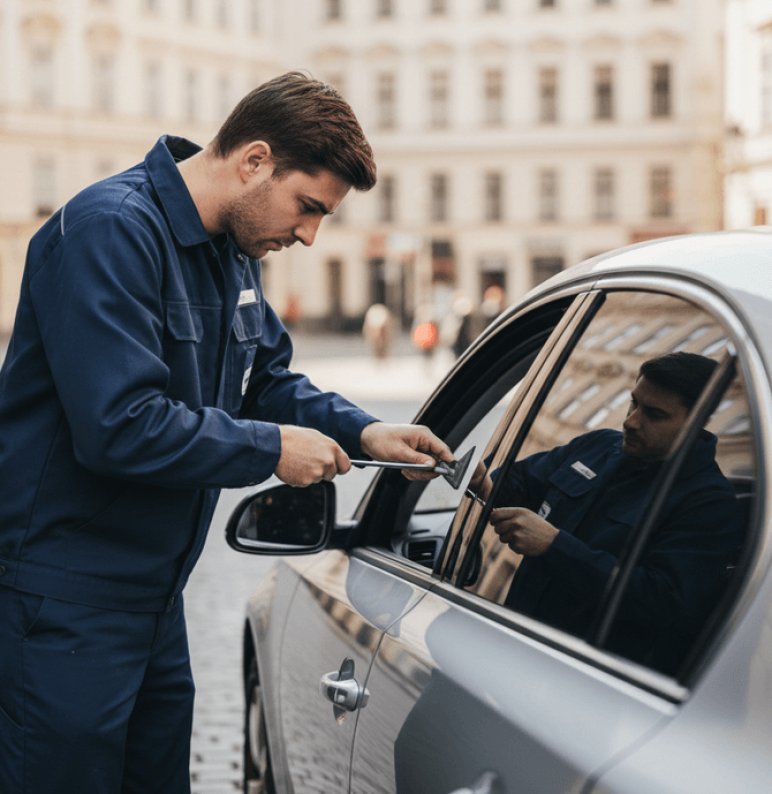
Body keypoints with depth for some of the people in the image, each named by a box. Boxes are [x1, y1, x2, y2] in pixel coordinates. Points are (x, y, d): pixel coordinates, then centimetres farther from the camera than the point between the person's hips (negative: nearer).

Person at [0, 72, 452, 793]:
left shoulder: (234, 254, 10)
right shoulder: (113, 229, -21)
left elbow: (268, 378, 21)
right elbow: (120, 424, -29)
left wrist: (360, 431, 3)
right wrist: (272, 448, -18)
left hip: (154, 592, 10)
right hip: (65, 601, -9)